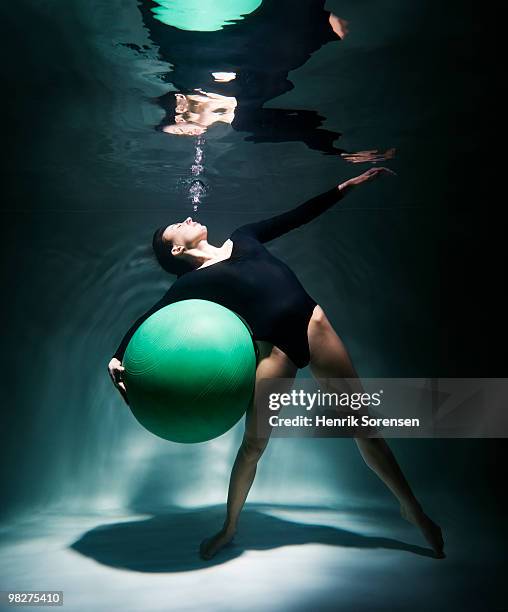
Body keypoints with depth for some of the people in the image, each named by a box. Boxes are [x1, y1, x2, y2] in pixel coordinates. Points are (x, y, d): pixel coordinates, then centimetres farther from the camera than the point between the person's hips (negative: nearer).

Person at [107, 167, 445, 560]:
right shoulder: (193, 282, 8)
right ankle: (230, 528, 28)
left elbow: (298, 216, 22)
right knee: (253, 444, 6)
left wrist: (348, 185, 23)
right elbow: (149, 319, 4)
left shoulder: (242, 238, 20)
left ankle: (413, 508, 18)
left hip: (314, 323, 3)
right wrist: (118, 358, -12)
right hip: (276, 349, -3)